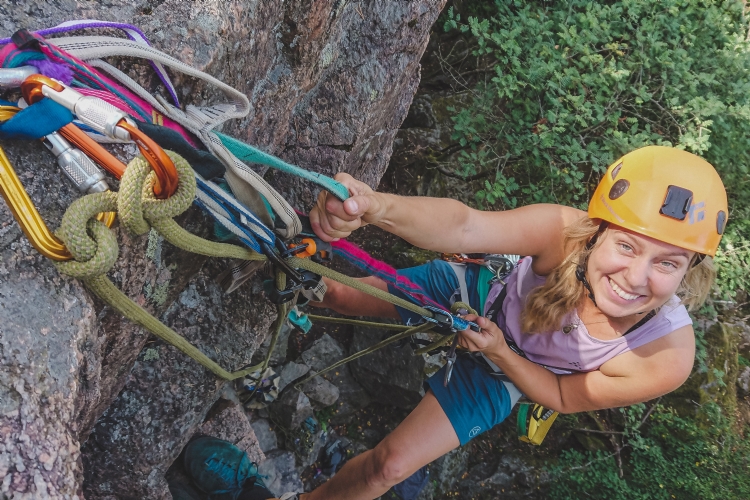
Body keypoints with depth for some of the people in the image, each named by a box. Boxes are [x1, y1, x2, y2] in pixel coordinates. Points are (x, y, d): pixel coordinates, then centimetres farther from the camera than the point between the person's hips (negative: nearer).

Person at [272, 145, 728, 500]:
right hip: (479, 296, 0)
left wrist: (500, 351, -30)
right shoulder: (567, 233, -38)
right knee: (335, 293, 1)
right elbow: (463, 226, -55)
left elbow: (564, 398, -16)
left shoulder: (668, 358, -34)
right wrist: (374, 206, -74)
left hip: (503, 374, 0)